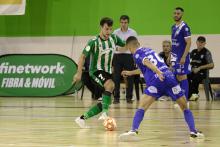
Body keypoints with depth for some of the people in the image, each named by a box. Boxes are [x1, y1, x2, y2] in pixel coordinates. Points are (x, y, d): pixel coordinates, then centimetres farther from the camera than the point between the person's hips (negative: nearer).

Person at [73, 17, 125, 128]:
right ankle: (105, 113, -38)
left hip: (107, 72, 7)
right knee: (110, 85, -37)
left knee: (105, 102, 4)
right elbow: (83, 57, -13)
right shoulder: (94, 42, -17)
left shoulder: (114, 38, -2)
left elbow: (125, 46, 16)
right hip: (96, 71, -7)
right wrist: (79, 73, -18)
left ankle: (82, 118, 14)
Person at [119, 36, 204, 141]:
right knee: (184, 106, 15)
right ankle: (193, 131, 6)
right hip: (170, 77, 5)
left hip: (156, 81, -5)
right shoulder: (149, 50, 31)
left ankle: (134, 131, -19)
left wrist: (159, 72, -28)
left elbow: (147, 63, -11)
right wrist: (131, 72, 56)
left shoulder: (137, 54, 10)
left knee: (142, 107, -3)